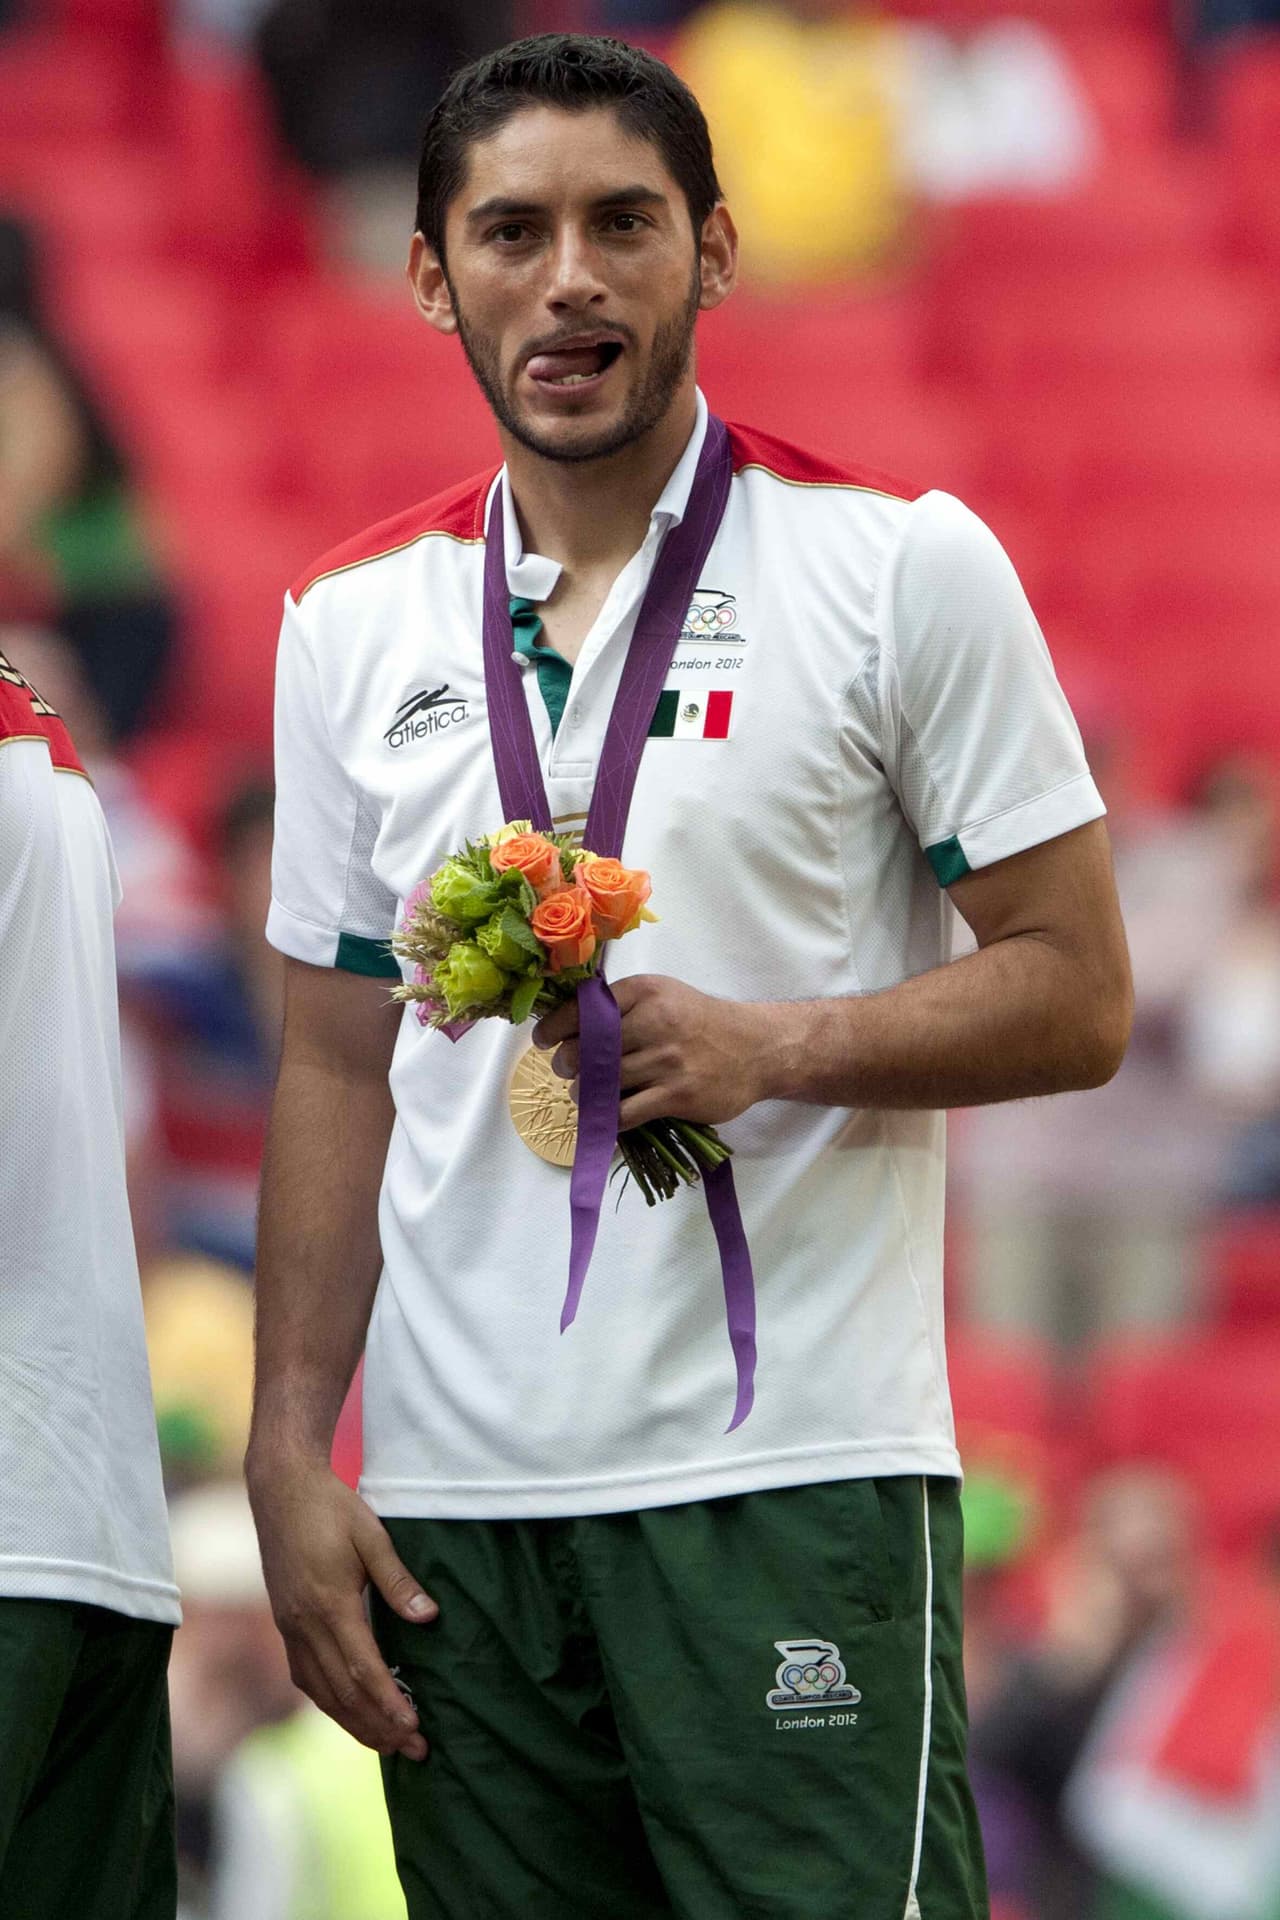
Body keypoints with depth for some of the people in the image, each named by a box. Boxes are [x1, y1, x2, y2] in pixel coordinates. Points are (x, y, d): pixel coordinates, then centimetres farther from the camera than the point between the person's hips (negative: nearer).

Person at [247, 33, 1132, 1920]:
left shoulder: (907, 568, 1)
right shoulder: (351, 626, 12)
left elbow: (1074, 998, 0)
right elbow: (337, 1071, 15)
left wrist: (772, 1046, -16)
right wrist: (290, 1458, 6)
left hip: (793, 1479, -4)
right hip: (454, 1503, 4)